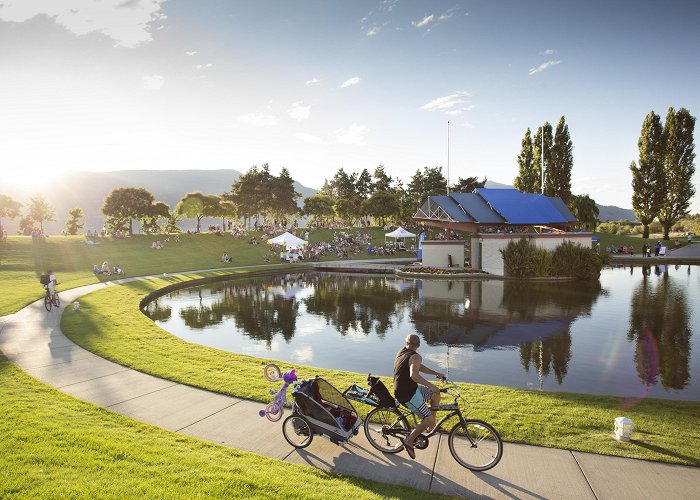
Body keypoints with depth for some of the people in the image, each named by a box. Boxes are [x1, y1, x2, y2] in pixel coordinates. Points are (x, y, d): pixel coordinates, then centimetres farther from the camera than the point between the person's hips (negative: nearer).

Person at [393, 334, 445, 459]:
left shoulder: (402, 352, 10)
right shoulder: (415, 357, -18)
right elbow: (414, 375, -36)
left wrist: (436, 373, 16)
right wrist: (431, 386, -30)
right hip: (408, 395, -9)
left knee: (436, 394, 16)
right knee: (429, 419, -12)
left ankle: (431, 426, 21)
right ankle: (409, 440, 0)